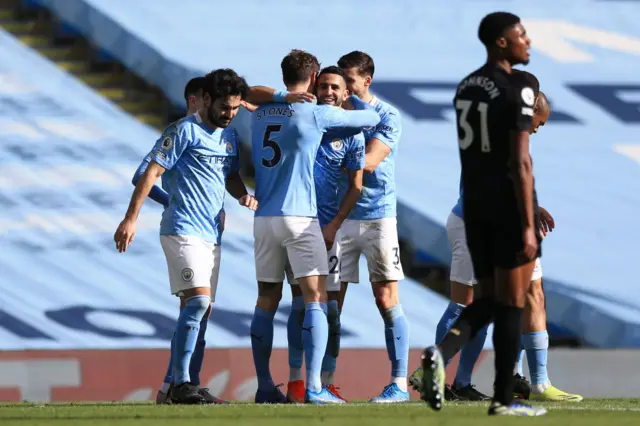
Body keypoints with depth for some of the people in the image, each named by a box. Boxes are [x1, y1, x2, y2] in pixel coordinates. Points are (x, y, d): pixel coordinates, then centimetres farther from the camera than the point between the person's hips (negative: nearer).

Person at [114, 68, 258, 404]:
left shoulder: (229, 135, 16)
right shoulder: (184, 131, -8)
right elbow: (152, 172, -10)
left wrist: (243, 195, 3)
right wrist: (131, 219, -16)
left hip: (211, 235, 9)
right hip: (183, 231, -9)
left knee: (199, 310, 8)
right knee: (198, 300, -20)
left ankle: (177, 386, 13)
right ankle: (181, 383, -20)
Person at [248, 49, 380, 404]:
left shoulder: (259, 113, 9)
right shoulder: (316, 114, -5)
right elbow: (373, 119, 3)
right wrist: (361, 104, 25)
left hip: (264, 217, 6)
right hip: (298, 217, -6)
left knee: (267, 300, 10)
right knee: (315, 298, -6)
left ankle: (264, 386, 12)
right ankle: (313, 388, -15)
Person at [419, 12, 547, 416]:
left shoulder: (466, 87, 11)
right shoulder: (517, 89, -14)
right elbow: (520, 162, -19)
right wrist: (528, 226, -18)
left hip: (475, 205, 7)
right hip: (510, 204, -7)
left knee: (488, 300, 15)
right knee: (512, 304, 2)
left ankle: (441, 352, -11)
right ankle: (504, 399, 7)